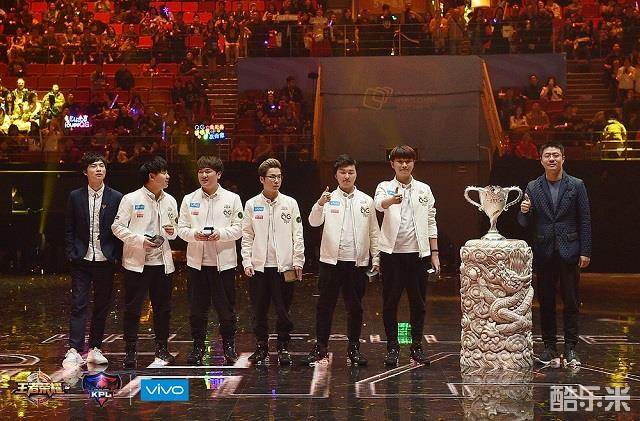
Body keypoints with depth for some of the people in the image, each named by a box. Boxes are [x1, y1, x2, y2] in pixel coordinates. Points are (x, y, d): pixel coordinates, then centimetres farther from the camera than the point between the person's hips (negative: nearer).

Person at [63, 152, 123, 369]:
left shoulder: (116, 197, 3)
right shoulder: (75, 197, 5)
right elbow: (69, 229, 7)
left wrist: (116, 256, -3)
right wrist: (71, 254, -2)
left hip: (105, 261, 1)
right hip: (82, 260, -1)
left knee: (102, 306, 8)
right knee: (78, 305, -6)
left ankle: (94, 348, 19)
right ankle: (74, 351, -8)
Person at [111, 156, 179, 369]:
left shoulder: (170, 201, 9)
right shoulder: (131, 199, -6)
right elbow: (117, 227, -6)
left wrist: (173, 231, -5)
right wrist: (140, 240, -16)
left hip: (162, 262, 5)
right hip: (137, 263, -4)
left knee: (163, 308, 10)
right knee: (133, 309, 1)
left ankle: (161, 349, 22)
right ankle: (130, 352, 9)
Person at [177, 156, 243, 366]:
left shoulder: (232, 199, 3)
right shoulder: (189, 200, 8)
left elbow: (238, 229, 0)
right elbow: (181, 228, 7)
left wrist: (220, 234, -17)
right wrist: (194, 234, -13)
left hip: (224, 261, -2)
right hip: (197, 261, 2)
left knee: (226, 307, 3)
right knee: (197, 308, 6)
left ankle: (229, 347, 16)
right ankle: (198, 347, 16)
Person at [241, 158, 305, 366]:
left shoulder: (290, 203, 4)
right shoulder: (252, 204, 5)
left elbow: (297, 235, 4)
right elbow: (247, 236, 6)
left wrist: (298, 262, -2)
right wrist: (247, 262, -2)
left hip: (283, 265, -1)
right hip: (258, 266, 1)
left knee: (283, 310, 2)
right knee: (259, 310, 6)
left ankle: (283, 348, 12)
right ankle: (261, 347, 18)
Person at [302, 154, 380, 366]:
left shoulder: (366, 201, 7)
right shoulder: (329, 199, 2)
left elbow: (374, 232, 11)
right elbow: (314, 222, -14)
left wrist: (375, 258, 6)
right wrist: (320, 204, -32)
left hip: (357, 262, 1)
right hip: (331, 261, -1)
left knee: (355, 307, 8)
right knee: (325, 305, 4)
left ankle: (354, 348, 18)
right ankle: (320, 347, 13)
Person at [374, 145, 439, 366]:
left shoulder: (424, 190, 11)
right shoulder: (385, 188, 4)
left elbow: (431, 223, 12)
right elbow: (379, 203, -20)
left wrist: (434, 253, 5)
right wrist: (391, 200, -43)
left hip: (418, 252, 2)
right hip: (392, 252, -2)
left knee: (418, 302, 6)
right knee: (390, 301, 2)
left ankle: (417, 347, 16)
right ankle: (392, 347, 10)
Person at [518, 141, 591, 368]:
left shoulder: (577, 185, 2)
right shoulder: (533, 188, 6)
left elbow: (585, 220, 2)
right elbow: (525, 223, 7)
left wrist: (585, 252, -3)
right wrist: (524, 211, -17)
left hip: (569, 251, -2)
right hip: (544, 253, 2)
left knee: (571, 302, 1)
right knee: (545, 302, 6)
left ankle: (570, 349, 7)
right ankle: (549, 347, 13)